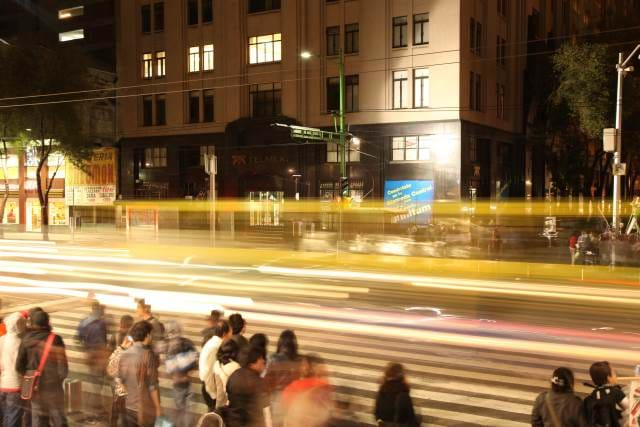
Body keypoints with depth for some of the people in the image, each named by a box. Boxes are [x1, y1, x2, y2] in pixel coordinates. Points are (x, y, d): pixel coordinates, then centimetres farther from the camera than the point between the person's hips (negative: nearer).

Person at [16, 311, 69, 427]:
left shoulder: (26, 340, -2)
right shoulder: (55, 339, -13)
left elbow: (19, 366, 2)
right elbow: (62, 365, -12)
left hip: (35, 389, 3)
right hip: (53, 387, -3)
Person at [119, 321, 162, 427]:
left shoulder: (124, 355, 2)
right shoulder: (148, 355, -17)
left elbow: (121, 380, 11)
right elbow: (152, 385, -17)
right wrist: (158, 407, -10)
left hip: (128, 407, 6)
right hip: (145, 409, -6)